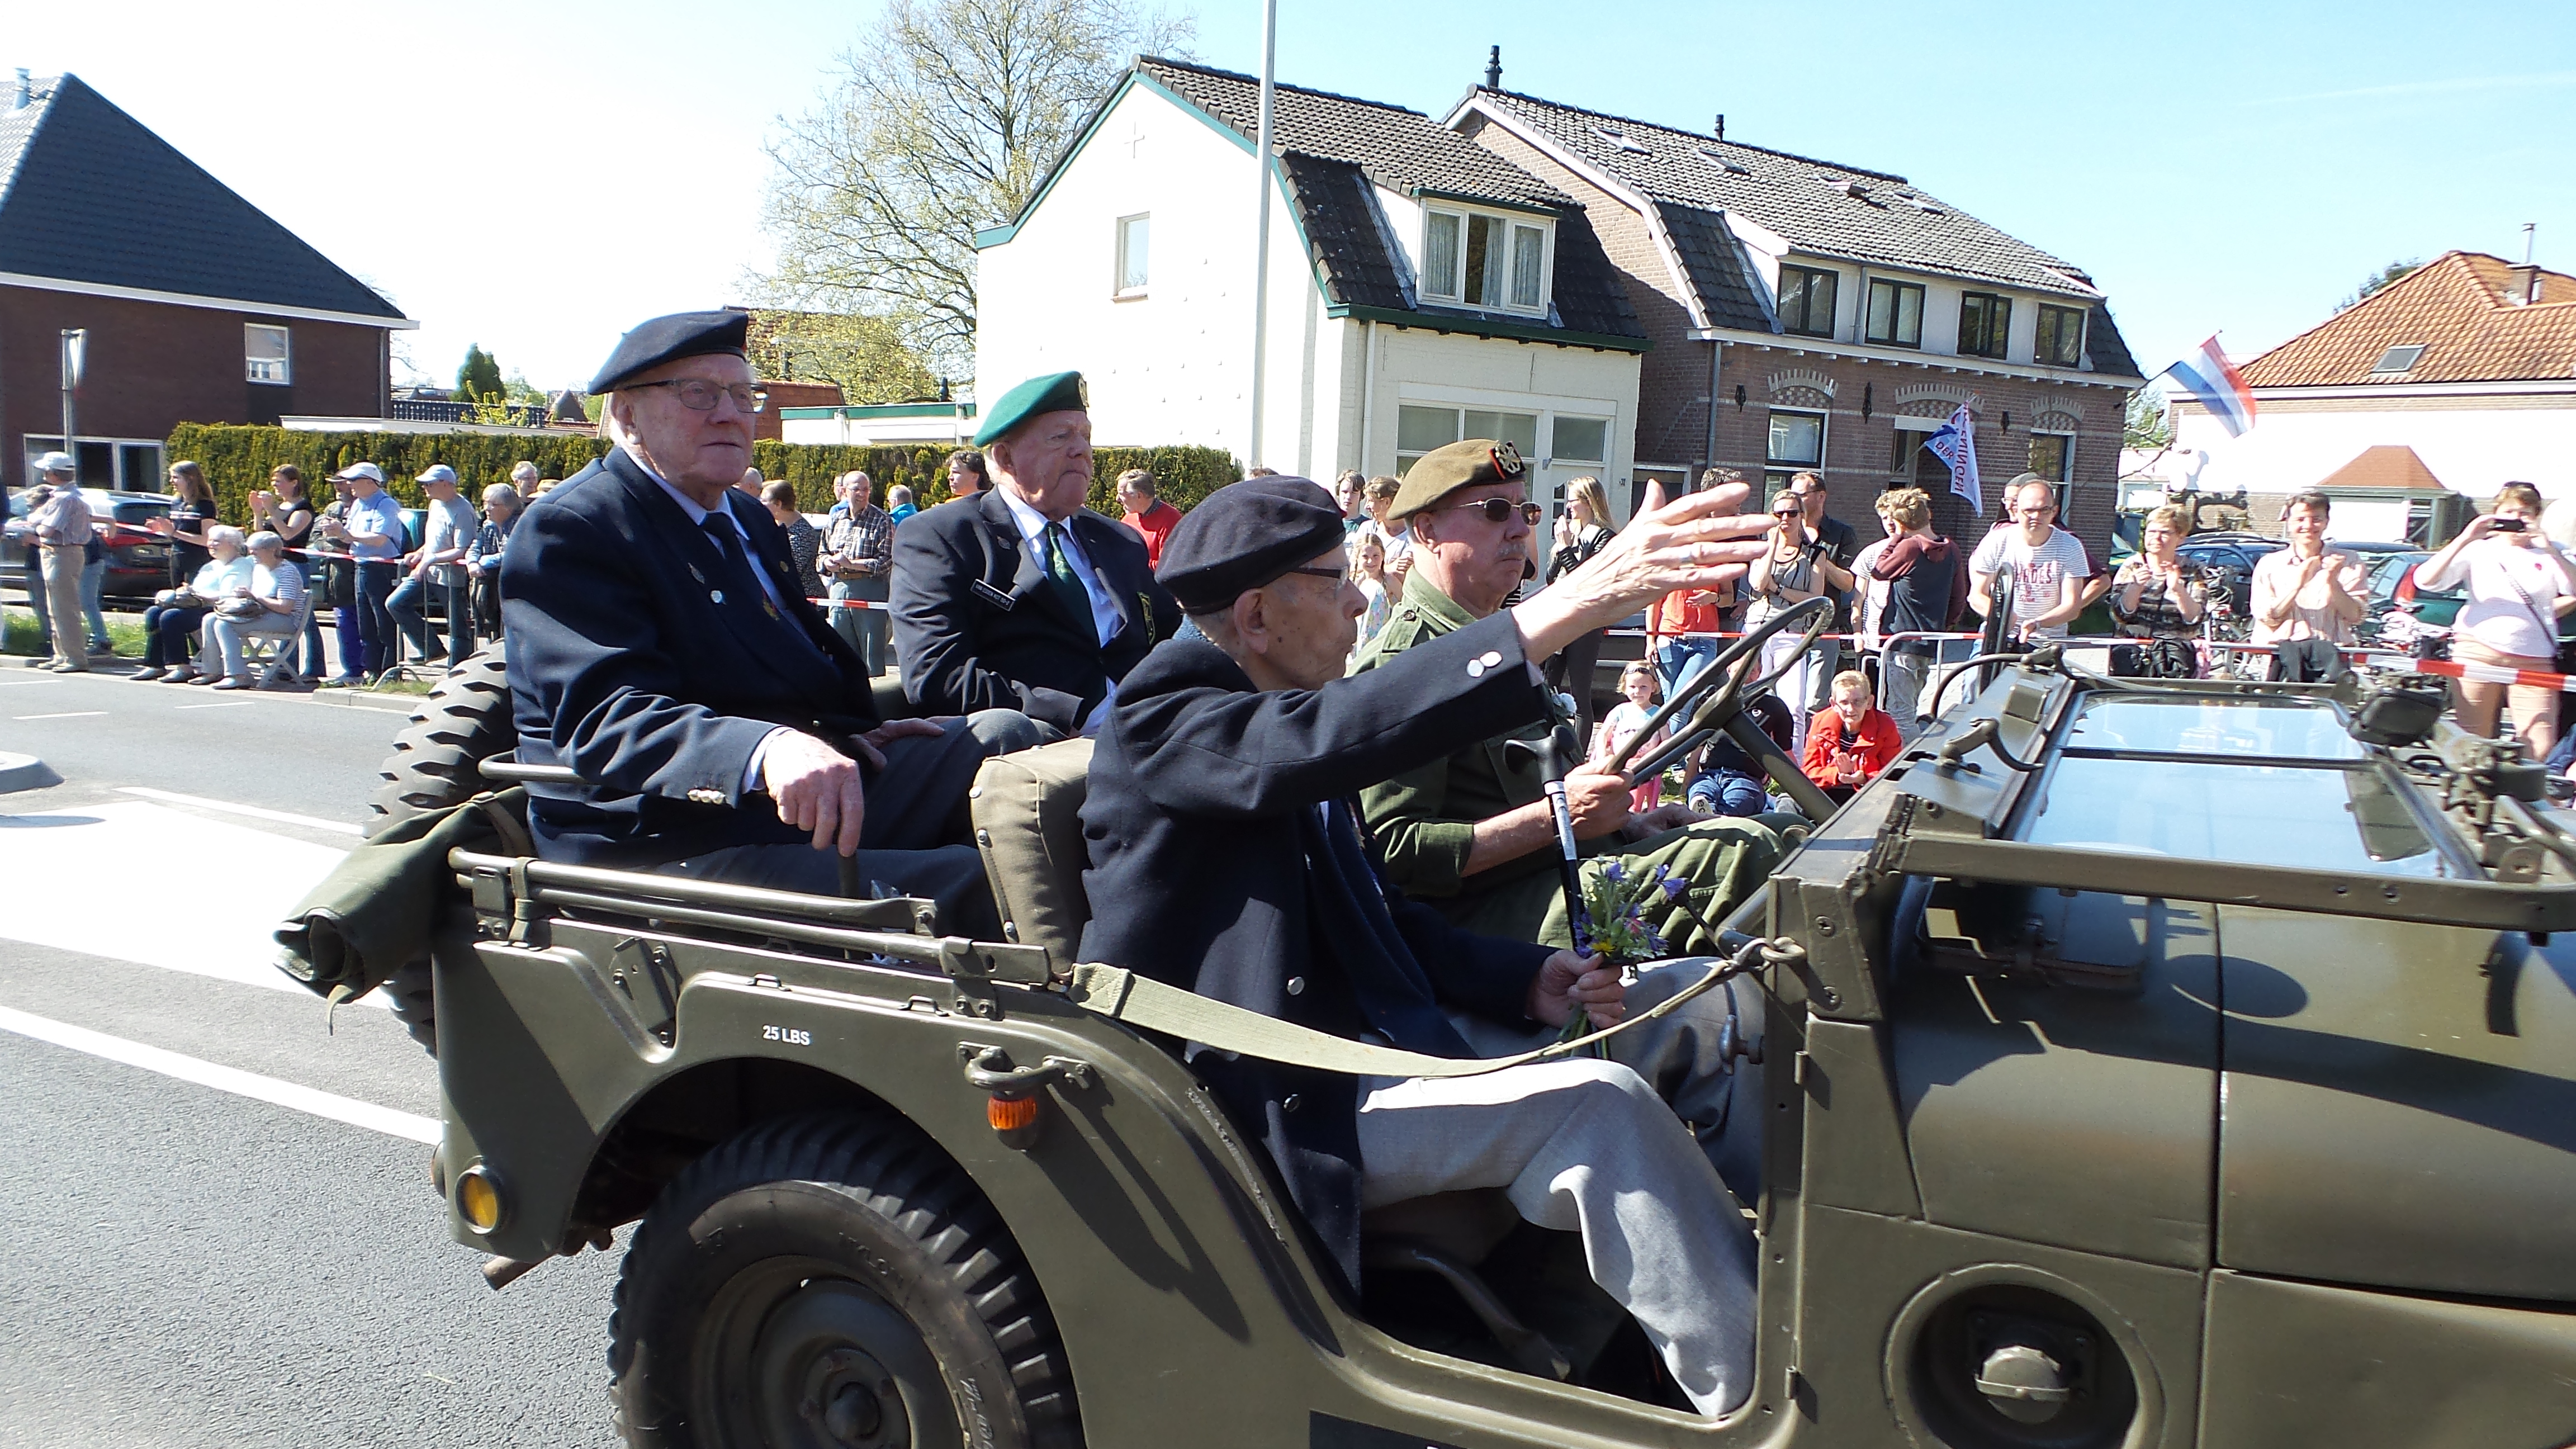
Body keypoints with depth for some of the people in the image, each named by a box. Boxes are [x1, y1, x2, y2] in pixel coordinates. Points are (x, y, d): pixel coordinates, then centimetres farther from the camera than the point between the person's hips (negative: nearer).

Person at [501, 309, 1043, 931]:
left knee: (1000, 734, -8)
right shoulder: (565, 531, -8)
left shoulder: (750, 522, 22)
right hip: (677, 854, -9)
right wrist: (766, 750, -42)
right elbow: (610, 716, -24)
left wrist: (851, 735, 8)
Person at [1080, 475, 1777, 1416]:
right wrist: (1576, 601, -40)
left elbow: (1377, 917, 13)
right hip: (1275, 1112, -9)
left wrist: (1530, 981, -4)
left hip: (1382, 1027, 9)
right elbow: (1329, 735, -35)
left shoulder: (1279, 723, 12)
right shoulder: (1162, 725, -14)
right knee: (1593, 1107, -28)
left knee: (1711, 1008, 4)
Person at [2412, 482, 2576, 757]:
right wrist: (2464, 539, -11)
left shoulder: (2551, 553, 14)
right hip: (2478, 650, -1)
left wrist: (2550, 551, -11)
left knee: (2540, 752, -7)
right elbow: (2424, 580, -4)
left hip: (2534, 661, 1)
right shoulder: (2478, 549, 11)